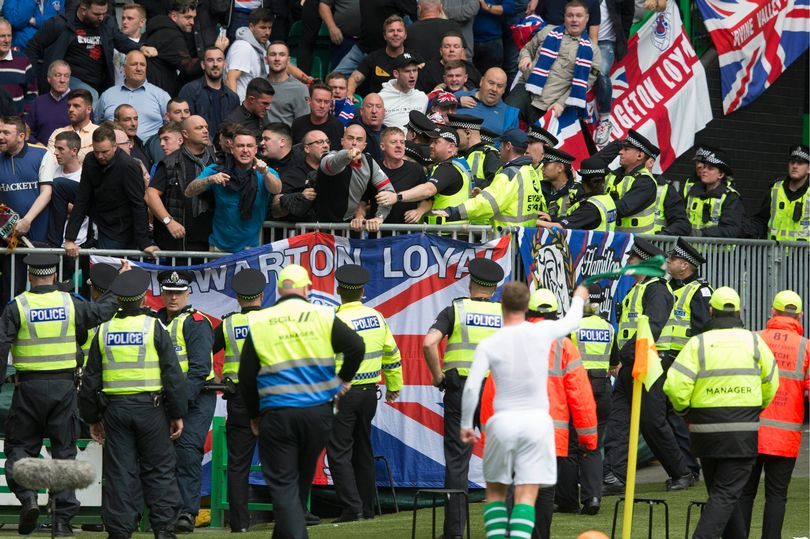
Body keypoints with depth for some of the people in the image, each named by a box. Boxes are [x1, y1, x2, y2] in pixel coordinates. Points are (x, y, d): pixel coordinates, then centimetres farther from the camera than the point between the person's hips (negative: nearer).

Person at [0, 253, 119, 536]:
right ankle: (63, 519, 5)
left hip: (29, 386, -2)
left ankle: (27, 497, -14)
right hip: (64, 385, 2)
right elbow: (103, 311, 13)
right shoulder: (70, 304, 1)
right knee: (64, 450, 7)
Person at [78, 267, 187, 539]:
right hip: (150, 407, -2)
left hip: (114, 409, 2)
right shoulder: (154, 327, -4)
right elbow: (173, 374, -5)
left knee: (119, 473, 4)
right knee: (159, 471, 5)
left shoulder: (104, 331, 5)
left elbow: (90, 380, 9)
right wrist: (177, 414, 1)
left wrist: (92, 418, 17)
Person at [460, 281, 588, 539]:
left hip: (503, 422, 0)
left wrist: (466, 424, 4)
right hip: (537, 421, 0)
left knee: (495, 492, 16)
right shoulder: (542, 332, -1)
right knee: (526, 497, -3)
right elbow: (572, 321, 21)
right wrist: (578, 298, 43)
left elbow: (471, 388, -10)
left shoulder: (488, 345, -4)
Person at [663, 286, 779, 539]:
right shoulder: (753, 341, 0)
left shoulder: (698, 343, -4)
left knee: (719, 491, 17)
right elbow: (771, 384, 9)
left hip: (705, 430, 1)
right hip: (743, 431, -1)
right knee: (726, 494, -5)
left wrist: (684, 409, 8)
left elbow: (675, 385, -12)